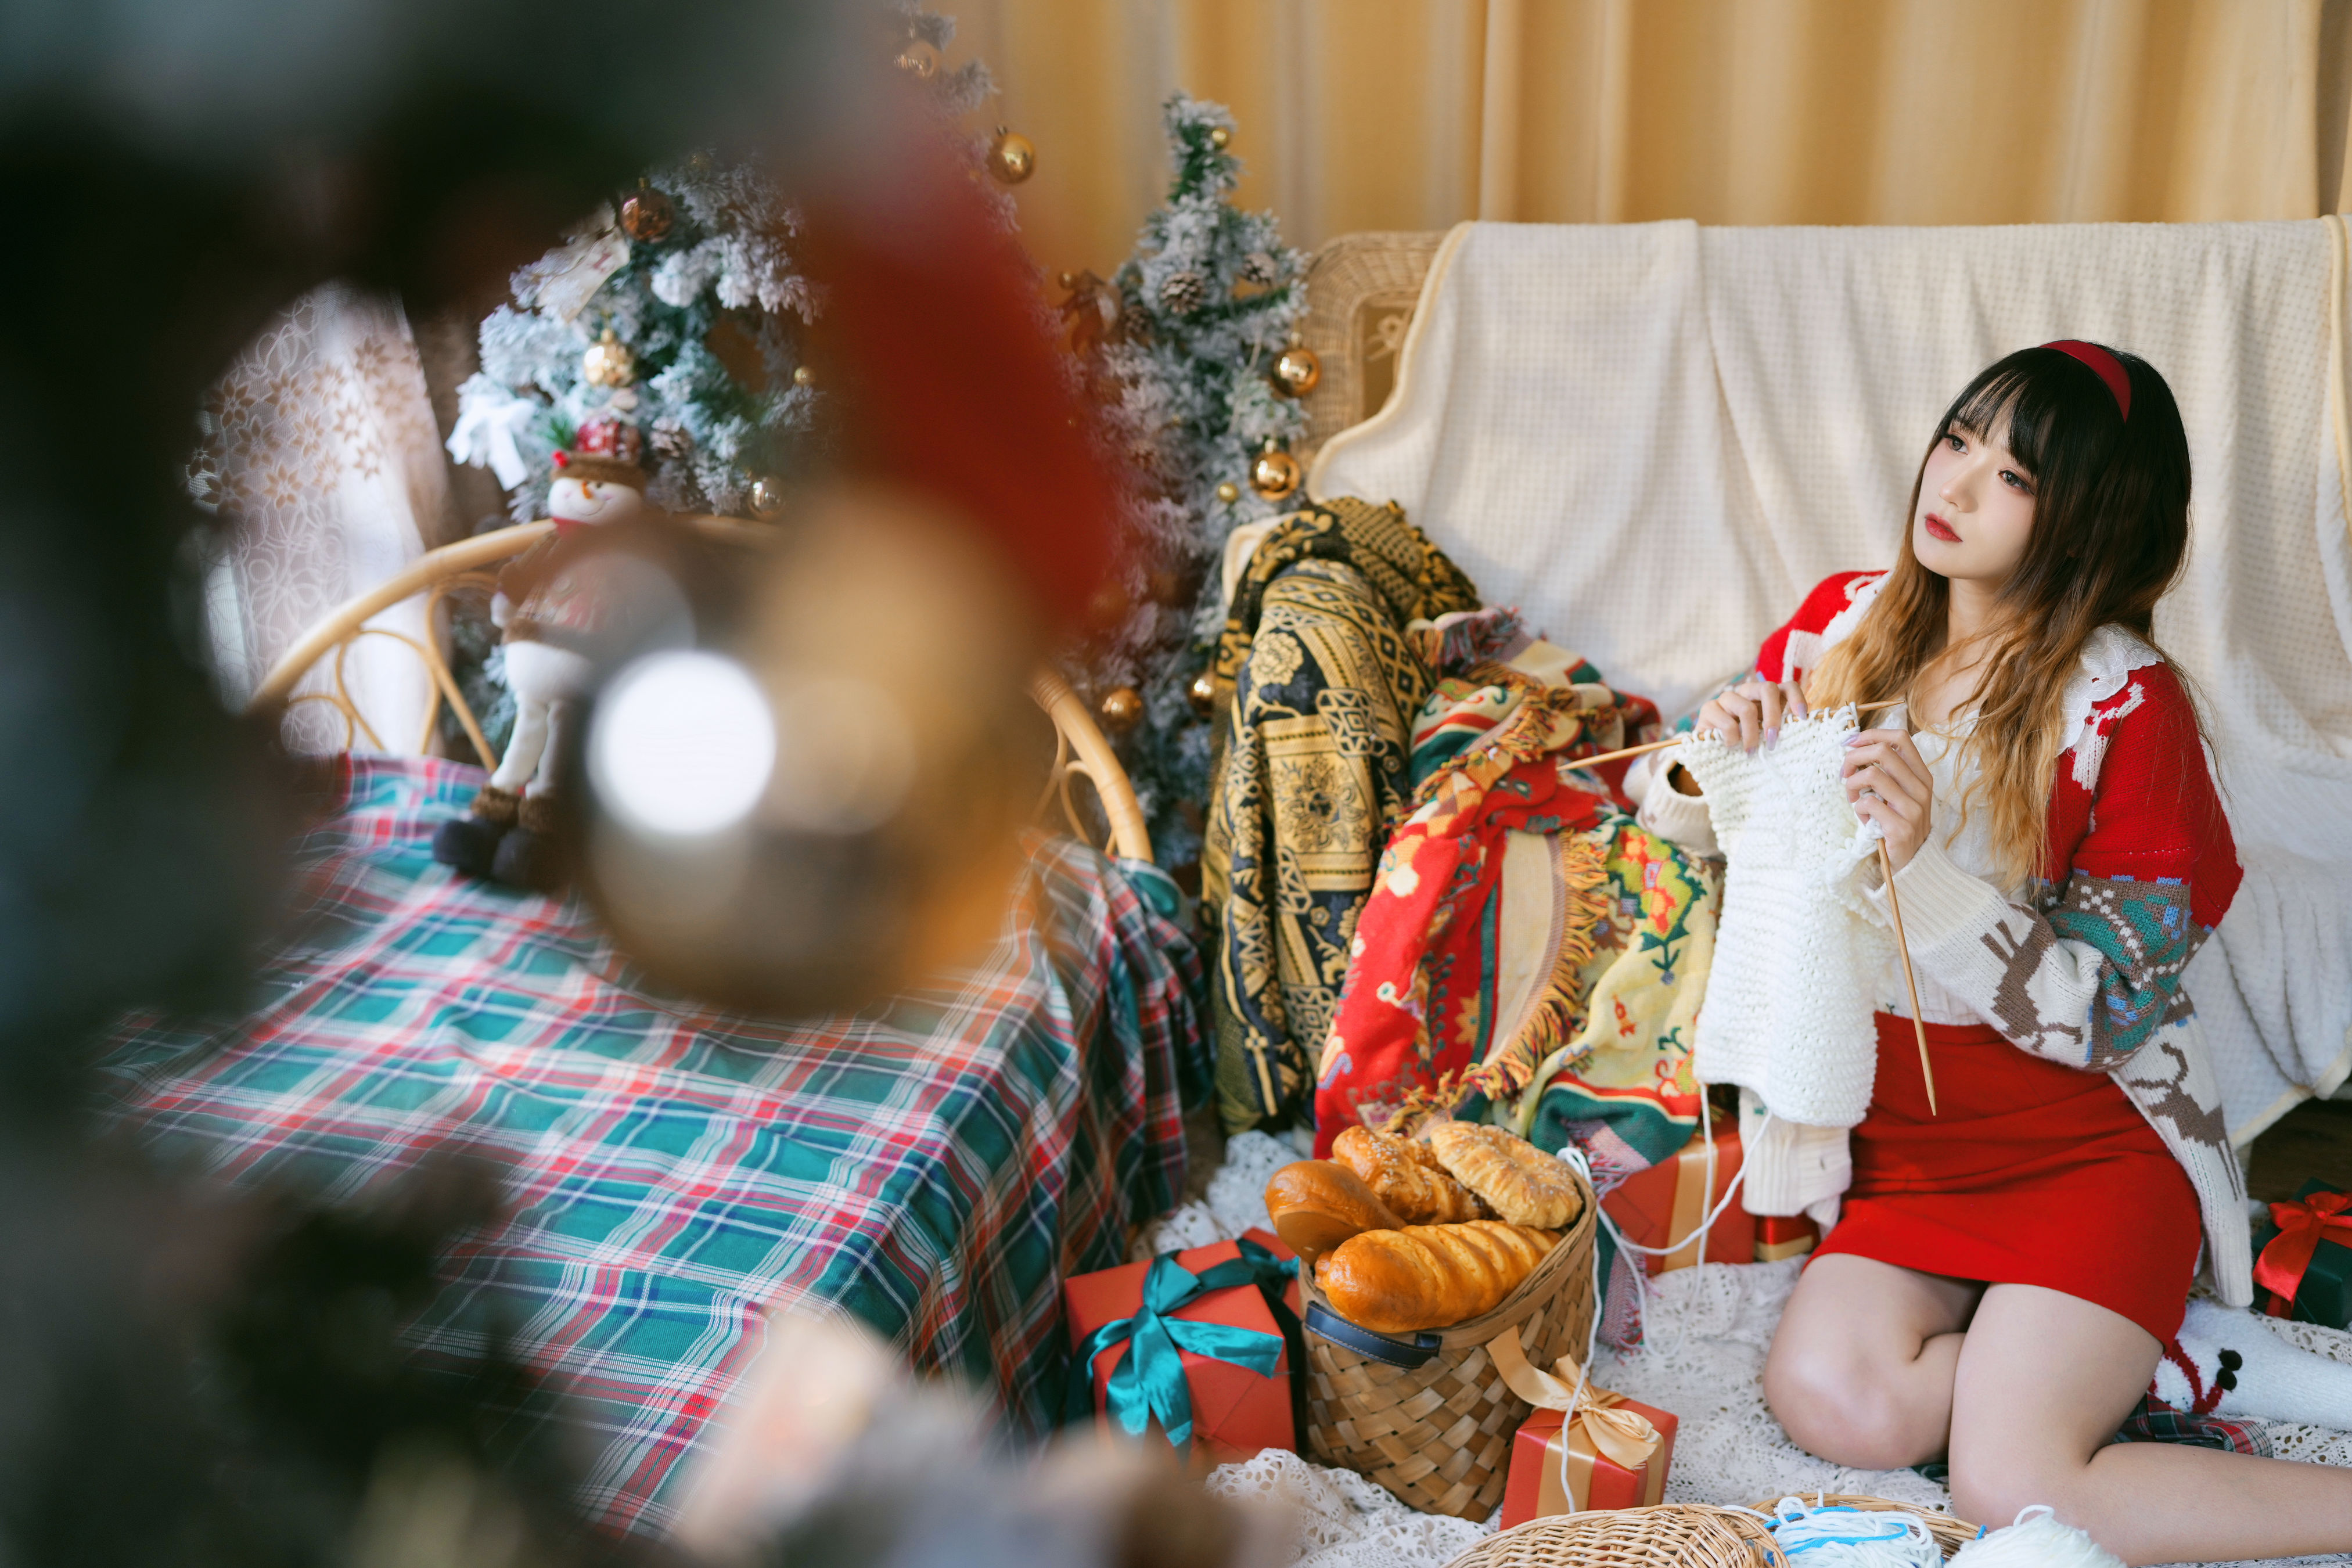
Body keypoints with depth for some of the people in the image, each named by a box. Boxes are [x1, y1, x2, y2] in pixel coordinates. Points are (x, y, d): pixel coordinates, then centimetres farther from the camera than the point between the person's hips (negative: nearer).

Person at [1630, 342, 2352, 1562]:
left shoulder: (2126, 705, -13)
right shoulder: (1845, 623, 0)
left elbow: (2101, 1009, -15)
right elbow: (1682, 831, 10)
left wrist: (1919, 860, -28)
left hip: (2087, 1138, -4)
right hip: (1908, 1126, 5)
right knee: (1829, 1401, -19)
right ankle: (2093, 1352, 5)